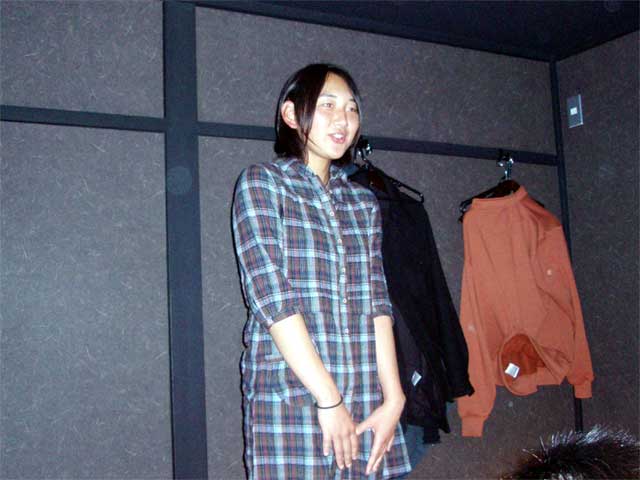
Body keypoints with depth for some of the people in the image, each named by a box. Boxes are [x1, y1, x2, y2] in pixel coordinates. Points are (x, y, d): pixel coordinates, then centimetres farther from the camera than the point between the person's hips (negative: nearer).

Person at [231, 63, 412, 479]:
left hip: (367, 404, 5)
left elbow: (377, 302, 7)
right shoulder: (261, 183, -1)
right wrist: (329, 400, -15)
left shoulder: (363, 202, 15)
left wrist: (394, 397, -4)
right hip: (291, 397, -4)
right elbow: (272, 298, -11)